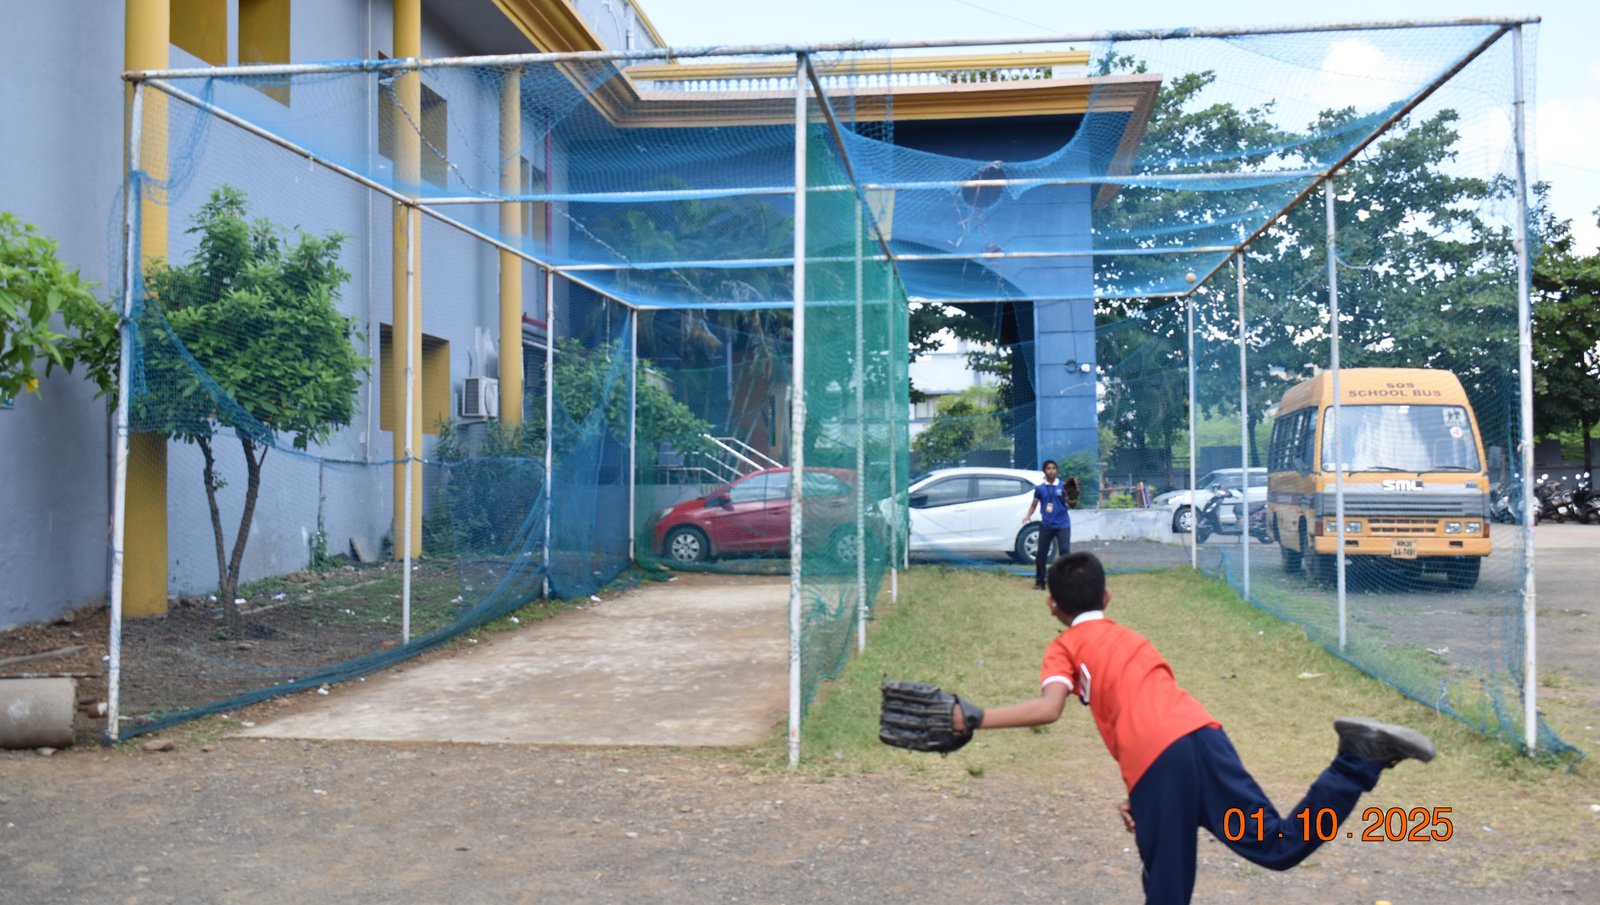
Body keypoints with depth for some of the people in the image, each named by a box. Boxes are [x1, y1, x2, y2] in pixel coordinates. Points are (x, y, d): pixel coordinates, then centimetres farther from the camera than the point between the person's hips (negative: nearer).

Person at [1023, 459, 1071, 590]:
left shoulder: (1063, 487, 0)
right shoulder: (1040, 489, 5)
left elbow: (1070, 504, -2)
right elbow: (1034, 504, 12)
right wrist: (1028, 516, -5)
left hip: (1062, 525, -2)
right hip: (1046, 525, 2)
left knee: (1065, 552, -9)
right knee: (1041, 553, 3)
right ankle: (1039, 582, 15)